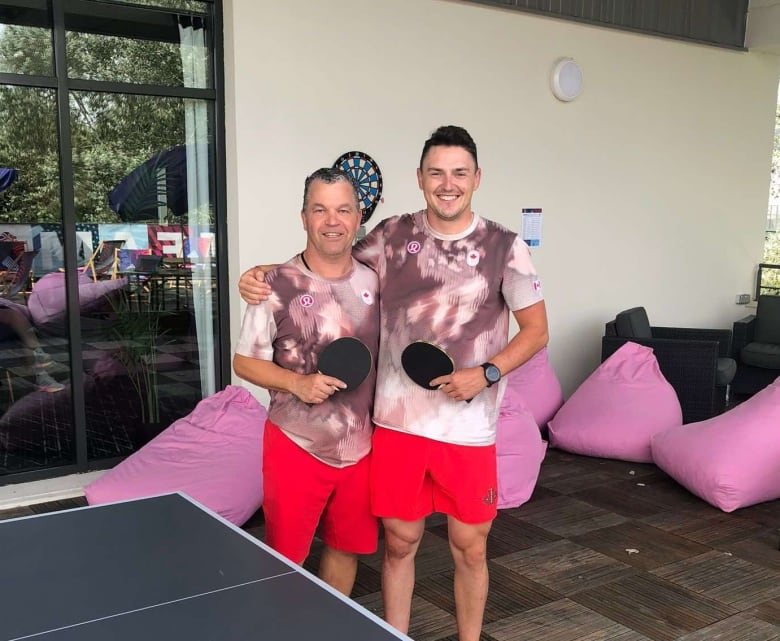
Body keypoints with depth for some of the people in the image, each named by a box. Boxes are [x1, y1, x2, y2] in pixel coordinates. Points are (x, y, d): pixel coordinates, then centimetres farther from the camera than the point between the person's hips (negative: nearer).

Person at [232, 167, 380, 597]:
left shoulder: (374, 282, 0)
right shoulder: (278, 285, -12)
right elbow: (245, 361, -5)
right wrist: (298, 383, -21)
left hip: (360, 447, 4)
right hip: (296, 446, -4)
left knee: (346, 546, 19)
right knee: (284, 560, 7)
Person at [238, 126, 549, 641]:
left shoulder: (504, 247, -4)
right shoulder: (391, 236, 2)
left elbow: (536, 330, 2)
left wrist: (486, 373, -13)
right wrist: (263, 274, -4)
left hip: (469, 428, -1)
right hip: (397, 422, 1)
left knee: (470, 548, 11)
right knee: (400, 541, 13)